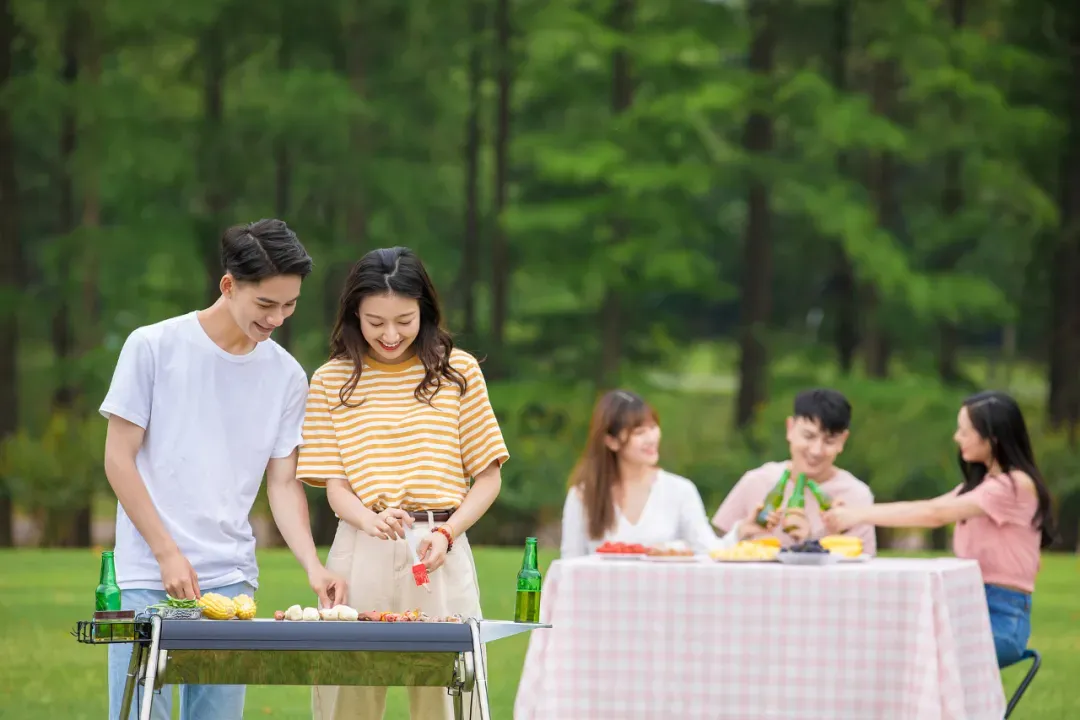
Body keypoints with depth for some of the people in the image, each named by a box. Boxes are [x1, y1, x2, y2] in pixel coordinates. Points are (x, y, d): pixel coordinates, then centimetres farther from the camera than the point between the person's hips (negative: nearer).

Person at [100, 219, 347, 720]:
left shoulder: (286, 375, 7)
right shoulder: (153, 347, -4)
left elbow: (283, 483, 8)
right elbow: (119, 458, -2)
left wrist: (312, 565, -8)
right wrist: (168, 553, -8)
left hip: (231, 580, 3)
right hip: (147, 578, -3)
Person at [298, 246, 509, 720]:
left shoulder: (457, 371, 5)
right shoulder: (331, 380, 7)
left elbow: (487, 477, 7)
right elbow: (334, 484, 2)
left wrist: (446, 532, -11)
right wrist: (370, 520, -20)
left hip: (441, 555, -1)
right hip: (361, 553, 1)